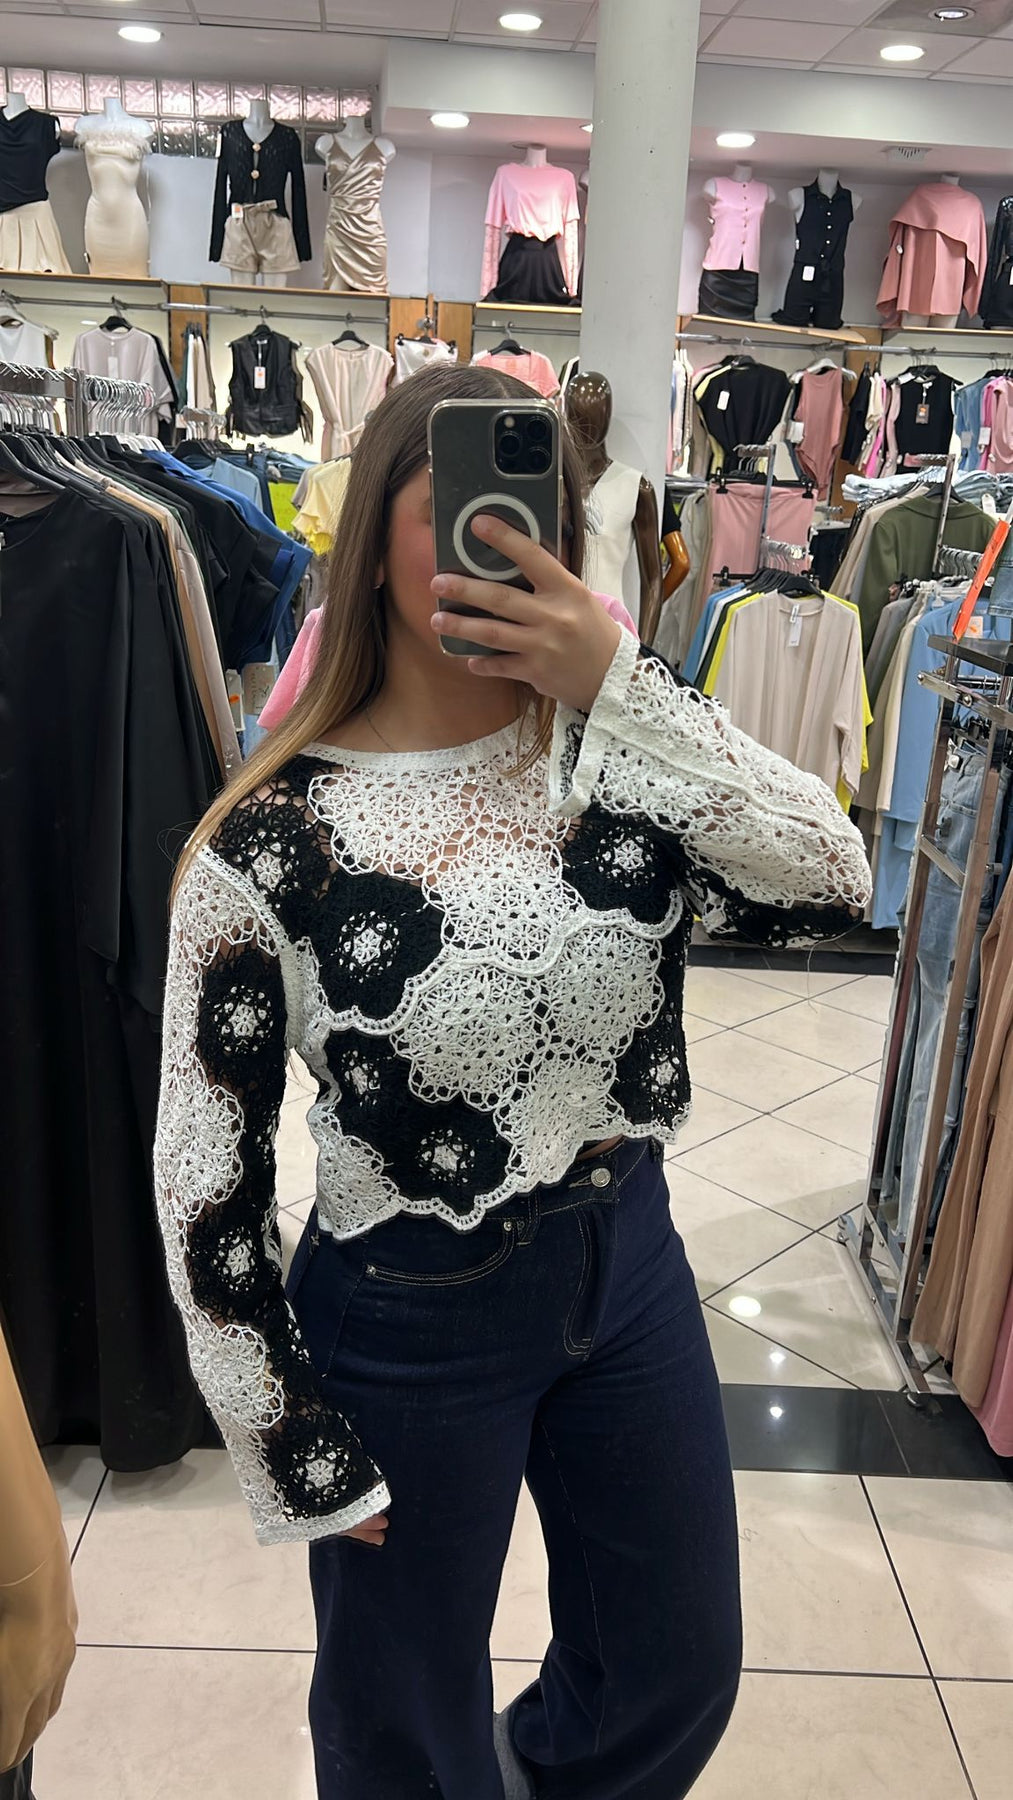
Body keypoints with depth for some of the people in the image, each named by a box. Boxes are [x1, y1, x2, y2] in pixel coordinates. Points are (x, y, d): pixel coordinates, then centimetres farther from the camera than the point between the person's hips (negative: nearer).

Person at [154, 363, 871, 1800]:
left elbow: (829, 890, -21)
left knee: (682, 1676, 27)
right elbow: (205, 1178, -13)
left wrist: (620, 683, -28)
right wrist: (295, 1457, -6)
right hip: (409, 1321, -3)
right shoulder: (269, 844, -18)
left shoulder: (617, 756, -8)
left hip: (632, 1266, 4)